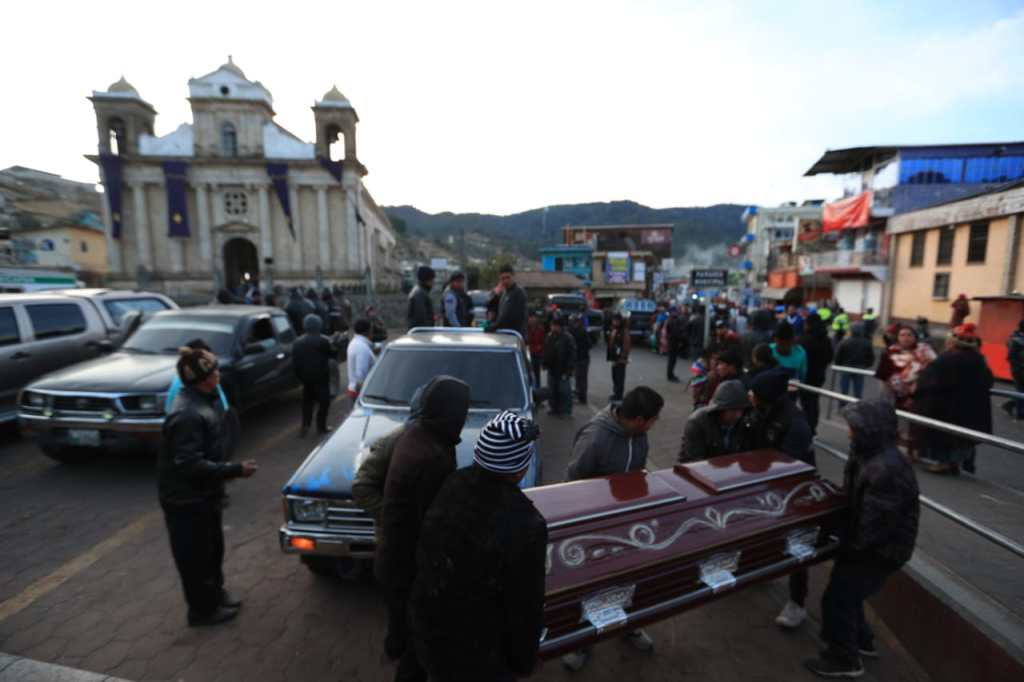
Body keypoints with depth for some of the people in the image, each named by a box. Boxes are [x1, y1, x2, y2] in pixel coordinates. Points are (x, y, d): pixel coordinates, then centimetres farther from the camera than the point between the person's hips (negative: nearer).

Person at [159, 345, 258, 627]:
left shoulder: (204, 400, 3)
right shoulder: (187, 414, -29)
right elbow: (190, 465, -30)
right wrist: (236, 470, -26)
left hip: (203, 493, 9)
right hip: (186, 499, -9)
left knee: (213, 548, 24)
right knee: (195, 556, 10)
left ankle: (215, 594, 42)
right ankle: (203, 609, 29)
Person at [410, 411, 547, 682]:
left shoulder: (450, 485, -17)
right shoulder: (525, 526, -34)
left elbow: (424, 555, -2)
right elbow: (525, 607, -20)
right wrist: (524, 659, -2)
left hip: (428, 622, 5)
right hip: (477, 648, -5)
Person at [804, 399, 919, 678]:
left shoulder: (887, 469, -32)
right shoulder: (869, 454, 1)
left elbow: (875, 524, -28)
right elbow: (853, 499, 11)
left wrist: (851, 546, -15)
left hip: (881, 549, -9)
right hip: (869, 542, 9)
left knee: (837, 597, -1)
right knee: (846, 590, 22)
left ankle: (844, 659, 17)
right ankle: (861, 641, 42)